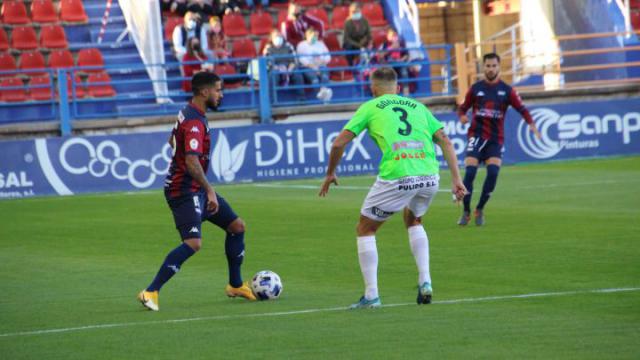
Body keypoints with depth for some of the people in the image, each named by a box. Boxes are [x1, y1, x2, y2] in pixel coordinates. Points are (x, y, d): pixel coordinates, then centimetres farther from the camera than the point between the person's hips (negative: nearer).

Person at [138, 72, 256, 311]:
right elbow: (192, 162, -32)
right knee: (193, 243, -22)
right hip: (185, 190, -11)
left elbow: (173, 141, 30)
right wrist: (209, 191, -33)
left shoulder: (188, 114, 12)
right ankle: (151, 292, -20)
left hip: (195, 190, 11)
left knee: (237, 226, 14)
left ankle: (235, 285, 26)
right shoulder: (195, 122, -21)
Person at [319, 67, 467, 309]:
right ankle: (425, 282, 20)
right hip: (429, 177, 4)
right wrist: (456, 179, 15)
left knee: (365, 229, 15)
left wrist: (330, 174, 24)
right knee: (413, 220, 34)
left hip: (396, 179, -4)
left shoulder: (370, 108, 13)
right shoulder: (417, 107, 23)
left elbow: (339, 144, 10)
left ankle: (371, 295, 8)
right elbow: (445, 141, 16)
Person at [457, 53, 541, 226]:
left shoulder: (507, 90, 4)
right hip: (477, 135, 0)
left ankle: (480, 210, 2)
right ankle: (466, 212, -1)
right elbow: (463, 107, 12)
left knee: (493, 172, -16)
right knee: (470, 172, -14)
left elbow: (521, 108, -2)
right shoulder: (475, 88, 6)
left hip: (496, 139, 0)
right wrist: (462, 116, -12)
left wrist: (531, 123, -19)